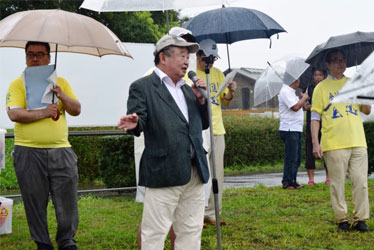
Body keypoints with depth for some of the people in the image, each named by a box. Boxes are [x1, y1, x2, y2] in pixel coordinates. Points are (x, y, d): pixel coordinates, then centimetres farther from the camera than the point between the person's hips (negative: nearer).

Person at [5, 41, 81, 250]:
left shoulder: (61, 82, 13)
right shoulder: (18, 84, 3)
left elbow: (77, 110, 7)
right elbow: (14, 114, -11)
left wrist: (62, 96, -11)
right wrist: (44, 113, -15)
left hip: (60, 151, 2)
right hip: (29, 152, -2)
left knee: (67, 200, 2)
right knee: (35, 203, 5)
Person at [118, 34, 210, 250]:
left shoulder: (188, 89, 19)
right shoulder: (142, 87, -3)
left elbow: (203, 124, 20)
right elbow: (139, 122, -13)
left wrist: (201, 99, 4)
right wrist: (133, 123, -36)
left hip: (195, 173, 7)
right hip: (164, 173, -7)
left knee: (191, 231, 14)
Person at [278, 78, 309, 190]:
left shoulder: (292, 92, 20)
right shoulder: (285, 92, -13)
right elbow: (295, 107, -22)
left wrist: (303, 102, 10)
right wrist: (304, 98, -7)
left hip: (296, 129, 10)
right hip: (289, 129, -10)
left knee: (297, 157, 12)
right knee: (291, 158, -8)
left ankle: (292, 181, 18)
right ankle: (287, 182, -2)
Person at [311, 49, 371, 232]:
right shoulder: (321, 88, 7)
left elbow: (367, 111, 19)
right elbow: (315, 118, 3)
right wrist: (315, 143, -6)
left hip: (358, 142, 3)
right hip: (334, 144, -3)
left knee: (361, 181, -1)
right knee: (337, 183, -2)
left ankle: (361, 219, 7)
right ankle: (341, 220, 8)